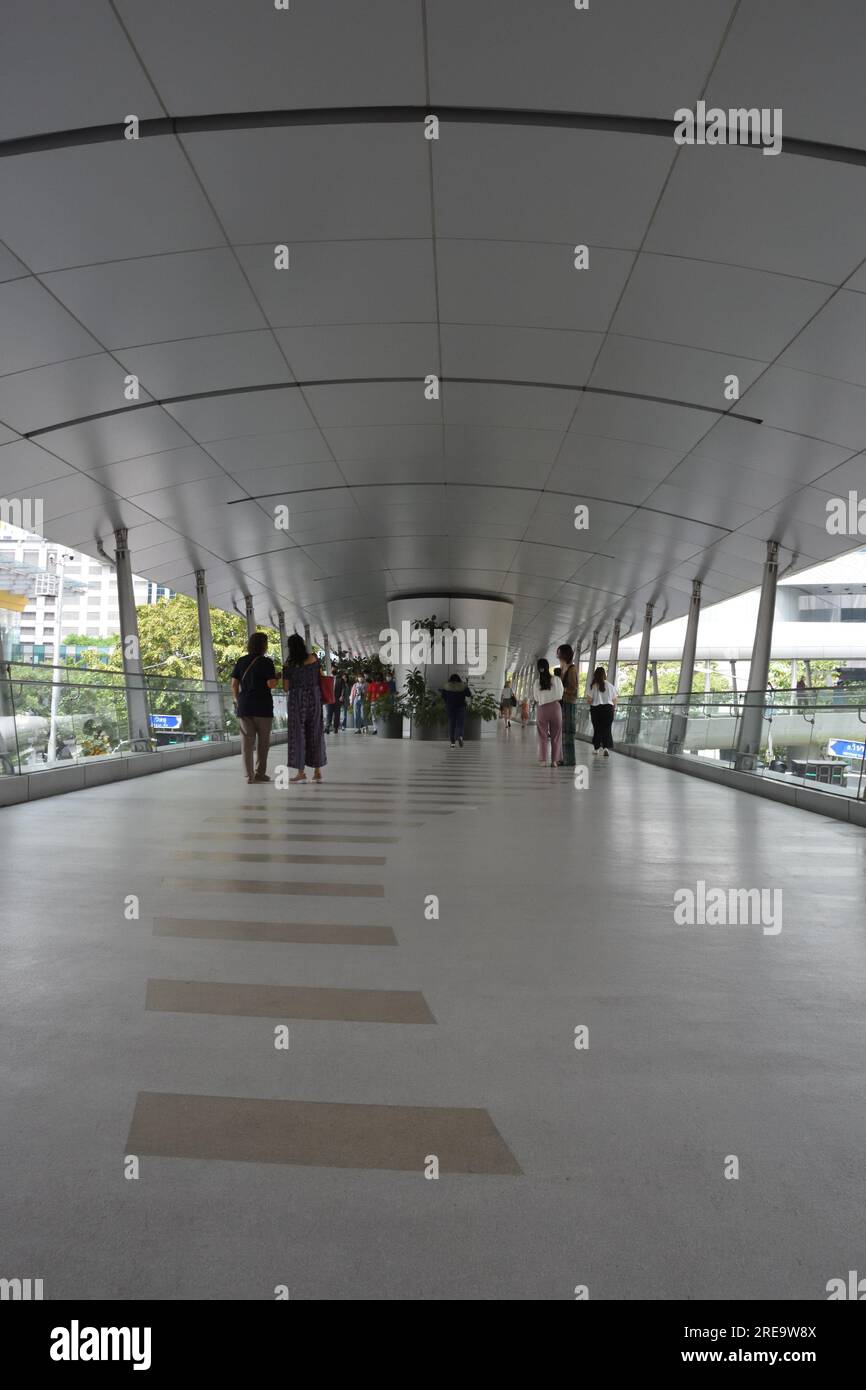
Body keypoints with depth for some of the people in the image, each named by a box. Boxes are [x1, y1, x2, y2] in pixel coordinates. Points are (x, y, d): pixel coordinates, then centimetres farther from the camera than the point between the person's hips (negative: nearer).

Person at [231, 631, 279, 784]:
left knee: (247, 741, 3)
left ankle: (249, 775, 0)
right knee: (263, 741, 10)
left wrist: (237, 700, 15)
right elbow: (271, 684, -14)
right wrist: (277, 677, 6)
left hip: (244, 706, 4)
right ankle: (260, 773, 13)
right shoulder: (266, 662, -7)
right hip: (263, 707, -3)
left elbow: (234, 684, 5)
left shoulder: (241, 662, 6)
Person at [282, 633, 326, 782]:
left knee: (298, 734, 3)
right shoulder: (313, 658, -1)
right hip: (314, 698, 2)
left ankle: (301, 772, 1)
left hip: (296, 700, -2)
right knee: (315, 733, 8)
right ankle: (317, 771, 9)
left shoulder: (289, 664, -4)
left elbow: (286, 688, -1)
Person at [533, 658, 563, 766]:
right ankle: (554, 760, 7)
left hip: (541, 709, 1)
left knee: (542, 737, 10)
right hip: (555, 708, -1)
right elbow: (560, 696, 0)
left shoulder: (536, 683, -4)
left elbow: (536, 699, 1)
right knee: (556, 736, 9)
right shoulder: (556, 679, -7)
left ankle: (543, 760, 5)